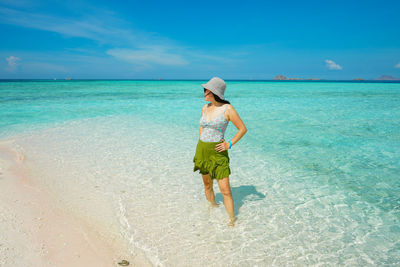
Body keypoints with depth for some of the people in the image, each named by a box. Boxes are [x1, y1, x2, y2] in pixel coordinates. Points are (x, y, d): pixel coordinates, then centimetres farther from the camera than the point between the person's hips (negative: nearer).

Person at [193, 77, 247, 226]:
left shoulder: (227, 109, -11)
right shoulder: (205, 108, 6)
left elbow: (243, 129, -6)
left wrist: (230, 144, -11)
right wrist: (200, 141, 13)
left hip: (217, 152, -6)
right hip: (202, 150, 6)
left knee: (225, 190, -5)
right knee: (207, 185, 16)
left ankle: (232, 221, 10)